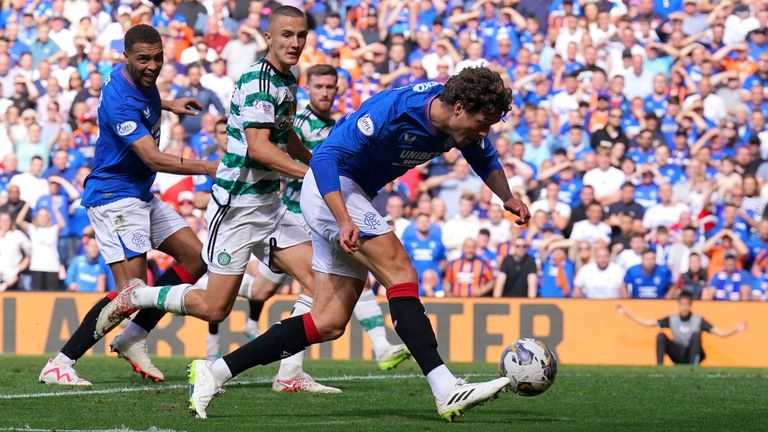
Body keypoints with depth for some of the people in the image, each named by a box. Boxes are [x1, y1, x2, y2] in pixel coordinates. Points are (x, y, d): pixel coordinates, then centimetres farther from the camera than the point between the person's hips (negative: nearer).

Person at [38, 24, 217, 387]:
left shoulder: (139, 79, 3)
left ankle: (133, 338, 10)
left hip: (140, 195, 10)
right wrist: (207, 167, -39)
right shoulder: (119, 102, -27)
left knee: (194, 257, 6)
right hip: (114, 197, -10)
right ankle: (59, 364, -14)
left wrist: (168, 105, 26)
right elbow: (152, 158, -34)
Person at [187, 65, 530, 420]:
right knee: (401, 273, -23)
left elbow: (486, 160, 18)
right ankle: (447, 391, -29)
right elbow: (326, 157, -29)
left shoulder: (460, 122, -4)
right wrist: (345, 221, -38)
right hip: (330, 190, -9)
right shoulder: (393, 111, -28)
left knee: (329, 324, 2)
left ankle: (214, 371, 4)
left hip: (354, 194, 9)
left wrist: (507, 198, 1)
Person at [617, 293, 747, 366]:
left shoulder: (698, 320, -7)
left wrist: (736, 330, -33)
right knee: (661, 336, -20)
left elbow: (720, 333, -14)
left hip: (693, 354, -2)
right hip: (678, 355, 2)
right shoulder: (672, 319, -1)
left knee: (695, 334, -28)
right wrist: (627, 314, -6)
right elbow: (647, 323, 0)